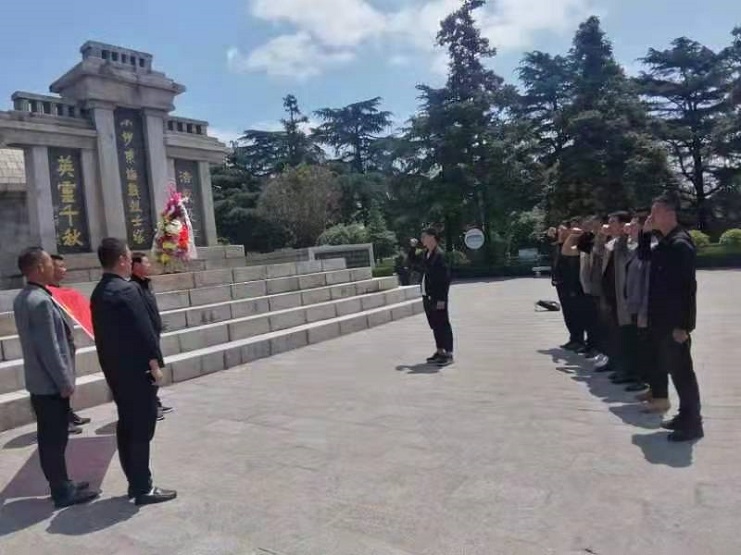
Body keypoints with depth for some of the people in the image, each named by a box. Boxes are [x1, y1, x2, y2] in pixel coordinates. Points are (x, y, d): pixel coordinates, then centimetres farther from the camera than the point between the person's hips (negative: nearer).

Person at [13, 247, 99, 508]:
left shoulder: (22, 298, 9)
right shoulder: (41, 301, -22)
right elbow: (49, 348, -23)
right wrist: (65, 382, -17)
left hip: (37, 380, 10)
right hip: (50, 382, -10)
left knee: (49, 437, 16)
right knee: (55, 438, 1)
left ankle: (60, 484, 28)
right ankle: (63, 492, 12)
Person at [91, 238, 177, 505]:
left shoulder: (98, 293, 10)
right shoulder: (127, 290, -19)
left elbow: (102, 334, 14)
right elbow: (144, 331, -20)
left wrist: (111, 364, 19)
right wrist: (155, 364, -12)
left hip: (115, 371, 9)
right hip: (137, 371, -9)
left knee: (126, 426, 15)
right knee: (141, 429, -1)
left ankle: (135, 483, 25)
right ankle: (144, 489, 7)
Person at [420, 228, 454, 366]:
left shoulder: (439, 254, -15)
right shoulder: (426, 254, 11)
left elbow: (445, 277, -18)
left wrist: (442, 298, -20)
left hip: (438, 297, -9)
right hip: (427, 296, 9)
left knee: (443, 324, 0)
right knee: (435, 325, 16)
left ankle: (448, 354, 8)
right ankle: (440, 352, 27)